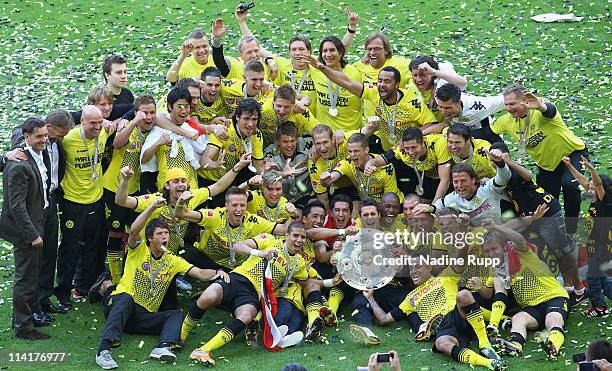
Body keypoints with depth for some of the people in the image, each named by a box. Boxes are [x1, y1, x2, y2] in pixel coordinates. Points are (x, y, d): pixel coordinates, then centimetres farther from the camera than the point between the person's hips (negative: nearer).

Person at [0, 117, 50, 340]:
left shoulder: (38, 156, 5)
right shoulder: (19, 165, -25)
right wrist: (32, 235, -21)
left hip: (36, 225, 9)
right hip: (24, 230, -9)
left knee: (31, 275, 20)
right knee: (26, 278, 1)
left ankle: (27, 316, 34)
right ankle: (23, 327, 11)